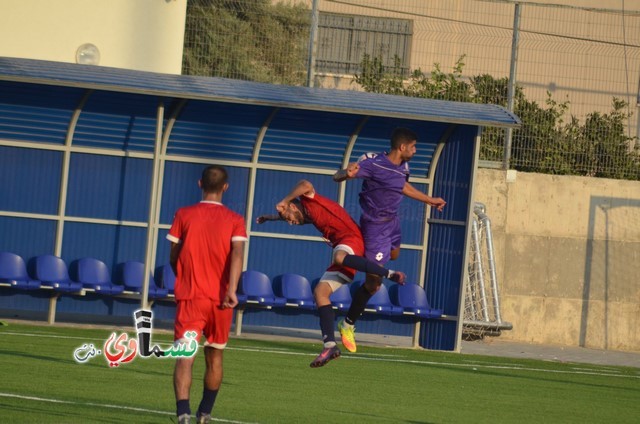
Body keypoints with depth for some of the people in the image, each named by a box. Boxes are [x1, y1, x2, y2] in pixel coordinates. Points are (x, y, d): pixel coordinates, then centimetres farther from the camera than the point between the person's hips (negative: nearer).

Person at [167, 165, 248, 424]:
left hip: (190, 297, -1)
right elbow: (237, 254, -15)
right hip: (221, 298, 1)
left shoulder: (183, 215, 2)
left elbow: (173, 259, 8)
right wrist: (232, 289, -23)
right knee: (215, 357, 20)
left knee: (185, 357, -10)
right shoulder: (235, 220, 2)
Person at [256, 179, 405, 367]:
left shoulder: (309, 200, 2)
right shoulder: (309, 216, 28)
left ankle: (390, 274, -34)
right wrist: (269, 218, 64)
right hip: (342, 249, 10)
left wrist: (284, 202, -11)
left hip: (351, 238, -10)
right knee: (320, 292, -2)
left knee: (339, 258, -43)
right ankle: (329, 345, -9)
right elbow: (288, 217, 52)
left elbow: (305, 185, -22)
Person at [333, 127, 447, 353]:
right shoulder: (373, 164, -27)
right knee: (374, 283, -6)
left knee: (393, 254, 35)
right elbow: (337, 176, -28)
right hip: (376, 227, -8)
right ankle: (348, 325, 11)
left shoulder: (403, 166, -3)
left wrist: (429, 200, 28)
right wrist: (347, 173, -52)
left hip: (392, 221, 8)